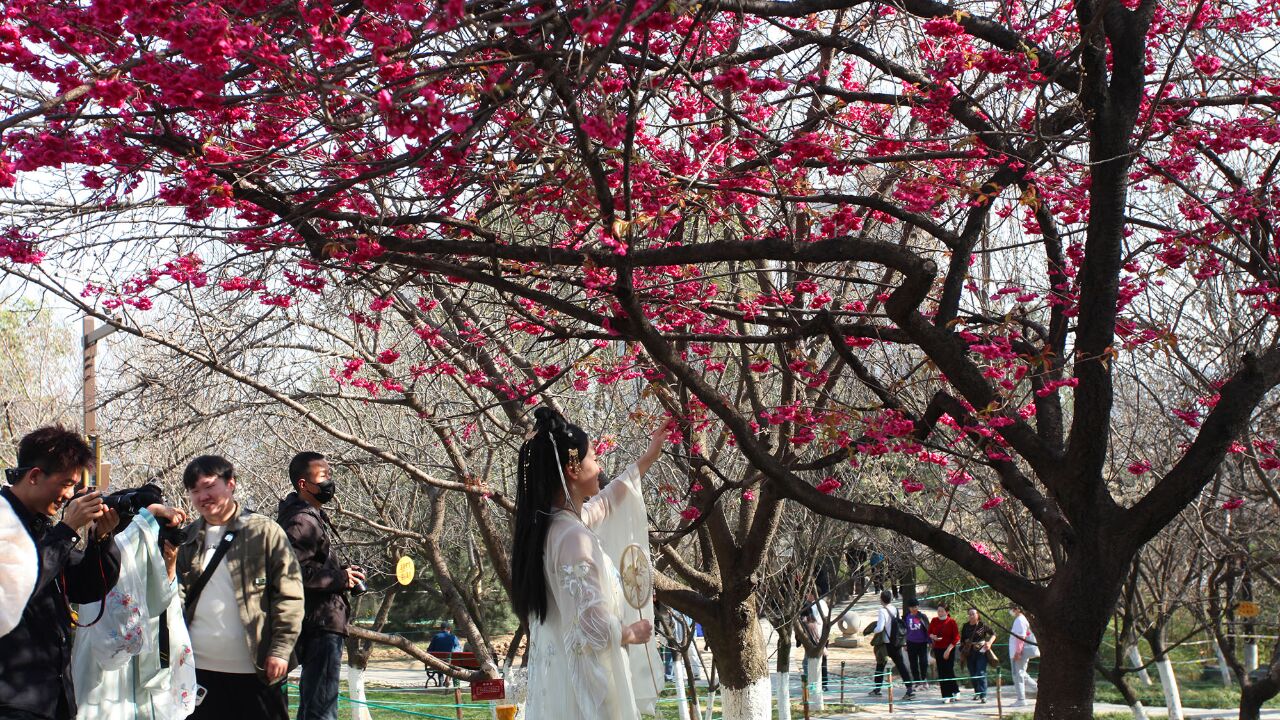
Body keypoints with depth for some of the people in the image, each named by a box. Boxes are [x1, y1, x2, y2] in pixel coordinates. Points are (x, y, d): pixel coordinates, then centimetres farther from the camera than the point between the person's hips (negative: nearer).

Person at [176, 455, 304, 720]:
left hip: (254, 670, -4)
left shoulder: (264, 532, -3)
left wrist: (281, 649, -11)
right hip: (199, 670, 4)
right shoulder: (187, 541, 11)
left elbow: (289, 595, -6)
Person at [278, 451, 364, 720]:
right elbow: (294, 570, -26)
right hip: (321, 623, -11)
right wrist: (339, 577, -19)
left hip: (321, 624, 11)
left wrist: (342, 571, 11)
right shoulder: (301, 521, -14)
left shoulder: (313, 516, 19)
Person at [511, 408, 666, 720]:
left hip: (555, 679, 9)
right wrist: (631, 633, -5)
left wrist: (648, 459, 34)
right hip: (585, 684, -9)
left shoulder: (549, 525, 7)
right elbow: (595, 627, -26)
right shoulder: (575, 538, -22)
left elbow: (604, 503, 27)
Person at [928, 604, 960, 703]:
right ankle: (946, 696, 5)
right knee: (941, 673, 1)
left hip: (949, 649, -4)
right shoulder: (934, 621, 6)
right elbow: (929, 632, 17)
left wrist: (948, 650, -13)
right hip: (938, 649, 4)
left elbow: (956, 638, -6)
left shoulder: (951, 621, -5)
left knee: (949, 671, -8)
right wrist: (932, 636, -7)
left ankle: (956, 692, 12)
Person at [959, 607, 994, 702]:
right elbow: (962, 640, 15)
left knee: (981, 673, -12)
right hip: (969, 653, 4)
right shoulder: (965, 626, 8)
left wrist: (989, 643, -10)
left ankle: (983, 695, -13)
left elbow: (993, 634, 5)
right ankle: (977, 692, 27)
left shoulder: (982, 625, -3)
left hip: (981, 652, -4)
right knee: (972, 674, 10)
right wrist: (962, 653, 10)